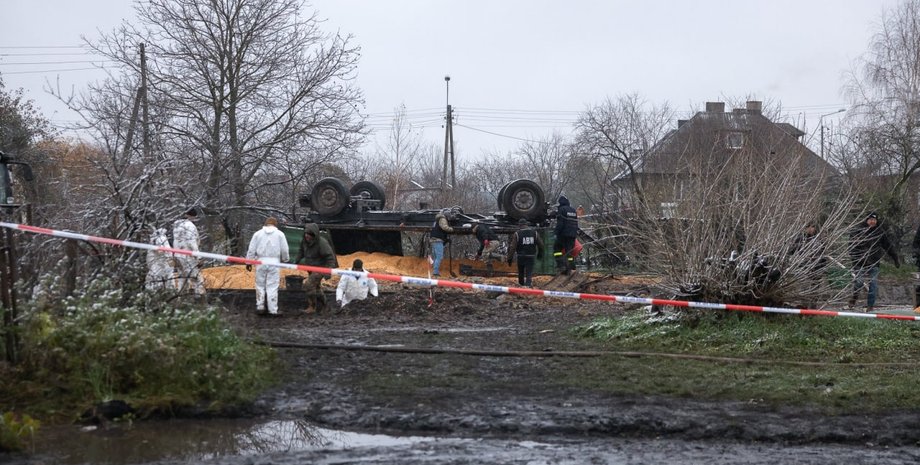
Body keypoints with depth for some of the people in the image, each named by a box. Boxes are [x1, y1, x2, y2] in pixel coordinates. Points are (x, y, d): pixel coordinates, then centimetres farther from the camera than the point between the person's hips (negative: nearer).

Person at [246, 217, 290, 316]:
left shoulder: (258, 234, 8)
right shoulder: (279, 234, 4)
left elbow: (251, 249, 6)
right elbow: (284, 250, 5)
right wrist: (285, 260, 22)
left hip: (261, 262, 1)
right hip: (274, 263, -1)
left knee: (260, 285, 11)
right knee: (272, 287, -1)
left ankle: (259, 307, 12)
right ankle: (273, 310, 0)